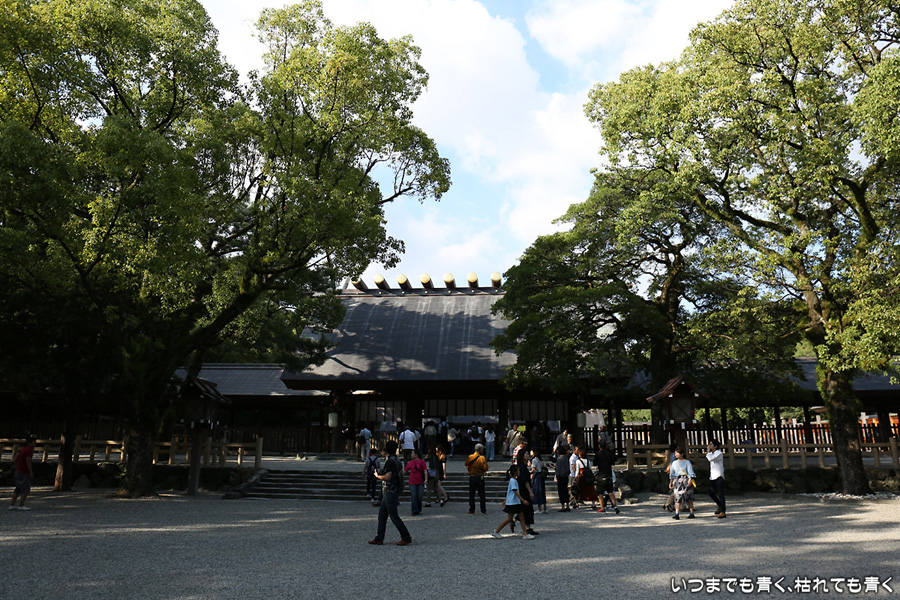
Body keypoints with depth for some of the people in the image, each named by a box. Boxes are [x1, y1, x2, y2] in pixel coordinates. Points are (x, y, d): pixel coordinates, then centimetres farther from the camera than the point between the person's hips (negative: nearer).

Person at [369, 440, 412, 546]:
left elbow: (387, 477, -26)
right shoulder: (396, 460, 13)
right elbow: (401, 473, 20)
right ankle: (379, 538, 16)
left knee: (394, 516, -4)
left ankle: (406, 538, 2)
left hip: (390, 492, -10)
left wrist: (377, 476, -8)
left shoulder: (390, 461, -18)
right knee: (382, 514, 12)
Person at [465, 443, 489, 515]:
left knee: (471, 495, 9)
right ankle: (483, 511, 10)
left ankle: (471, 511, 8)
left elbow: (466, 464, 10)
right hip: (480, 478, -1)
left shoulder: (470, 457, -4)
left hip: (472, 477, 2)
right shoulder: (482, 458, -12)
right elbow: (485, 469, -14)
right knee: (481, 494, 8)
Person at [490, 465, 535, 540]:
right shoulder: (513, 481, -16)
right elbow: (516, 492, -22)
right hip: (512, 503, -9)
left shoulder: (514, 480, 14)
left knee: (521, 516, 3)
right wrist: (523, 500, -26)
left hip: (516, 503, 9)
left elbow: (508, 491, 22)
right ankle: (496, 531, 7)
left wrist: (506, 500, 28)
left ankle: (525, 534, 3)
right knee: (509, 518, -3)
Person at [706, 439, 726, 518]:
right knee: (711, 493, 8)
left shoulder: (719, 453, -10)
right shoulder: (712, 453, 15)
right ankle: (719, 505, 32)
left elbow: (710, 458, -22)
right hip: (712, 477, 8)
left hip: (719, 476, -8)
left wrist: (708, 450, -13)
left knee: (720, 494, -6)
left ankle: (722, 512, -4)